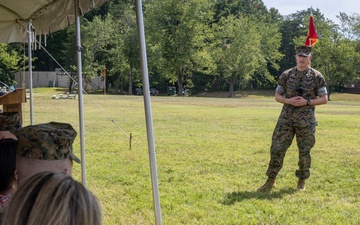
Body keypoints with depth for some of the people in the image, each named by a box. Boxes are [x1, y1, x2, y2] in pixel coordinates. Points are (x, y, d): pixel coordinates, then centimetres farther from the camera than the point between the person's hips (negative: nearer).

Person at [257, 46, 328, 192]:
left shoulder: (317, 77, -1)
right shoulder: (286, 75, 5)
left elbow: (324, 99, 0)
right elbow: (277, 96, 9)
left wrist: (307, 102, -14)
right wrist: (288, 101, -12)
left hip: (306, 121, -1)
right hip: (286, 119, 1)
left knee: (304, 152, 5)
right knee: (277, 148, -3)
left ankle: (302, 181, 21)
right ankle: (271, 181, 7)